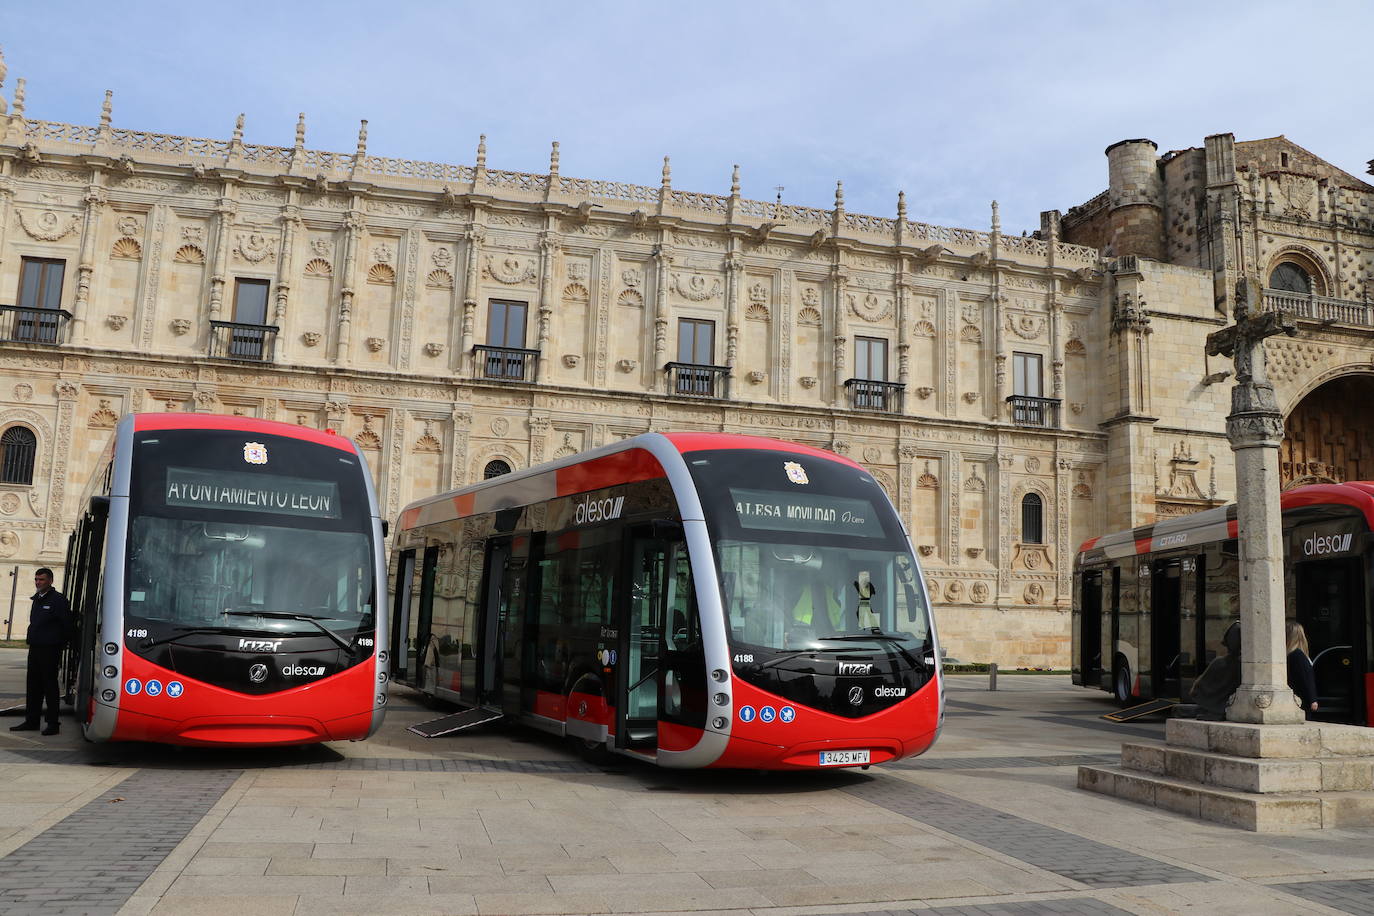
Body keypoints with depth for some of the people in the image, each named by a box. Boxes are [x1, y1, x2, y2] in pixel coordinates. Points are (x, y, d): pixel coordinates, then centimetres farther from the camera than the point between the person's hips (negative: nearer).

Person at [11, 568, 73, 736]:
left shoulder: (58, 599, -11)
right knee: (33, 686, 12)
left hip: (49, 651, -8)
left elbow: (68, 625, -12)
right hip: (34, 649, 8)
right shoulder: (37, 598, 14)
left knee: (50, 686, -3)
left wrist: (60, 643, -4)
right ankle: (31, 721, 21)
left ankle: (52, 724, 1)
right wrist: (31, 639, 16)